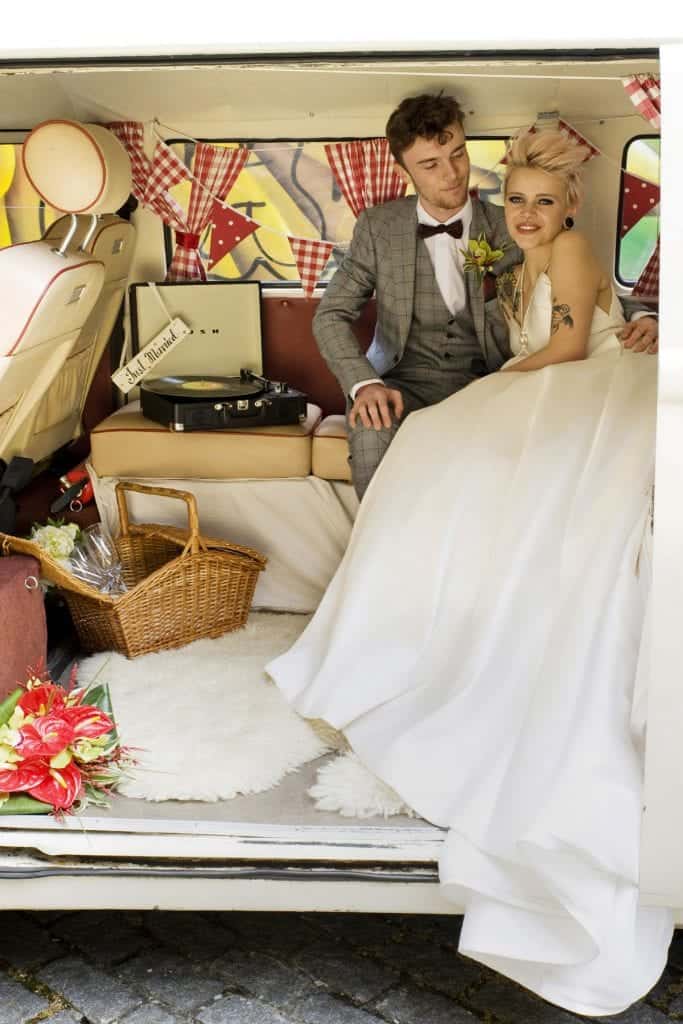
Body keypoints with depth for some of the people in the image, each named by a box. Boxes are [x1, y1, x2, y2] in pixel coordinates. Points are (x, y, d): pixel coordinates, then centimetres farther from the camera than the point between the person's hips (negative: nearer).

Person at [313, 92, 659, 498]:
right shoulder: (378, 226, 5)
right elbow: (332, 315, 2)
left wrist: (639, 317, -13)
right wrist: (365, 384, -17)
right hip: (409, 383, 0)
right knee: (373, 429, -34)